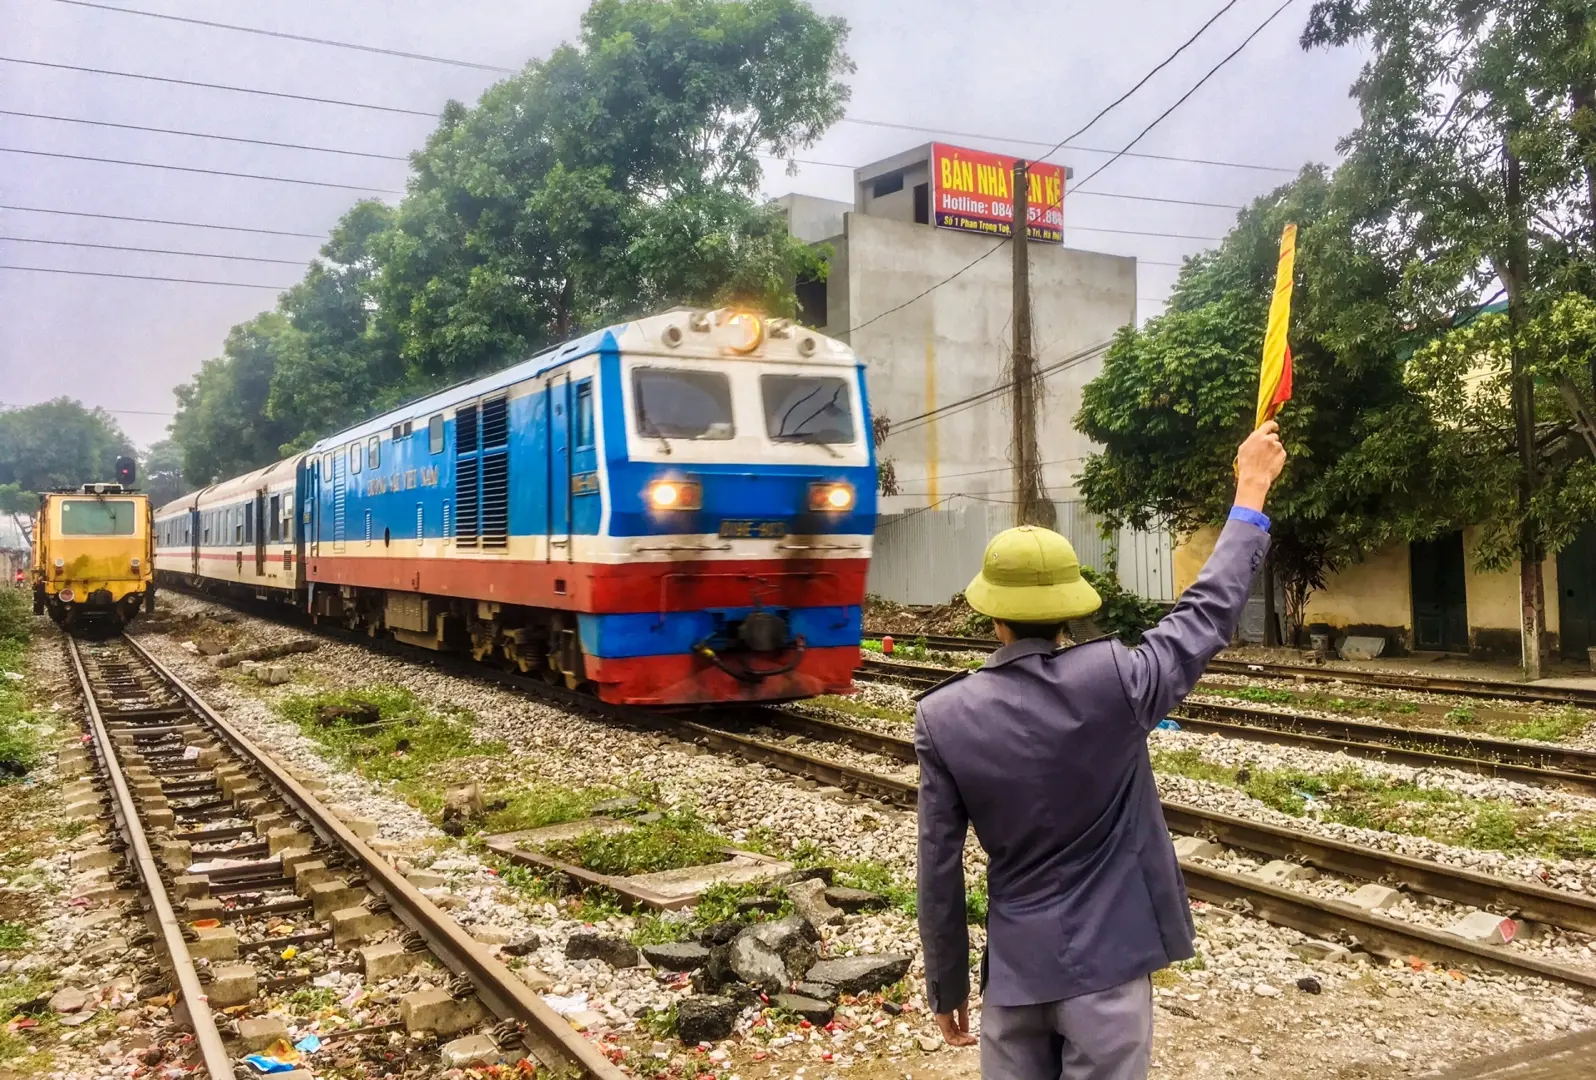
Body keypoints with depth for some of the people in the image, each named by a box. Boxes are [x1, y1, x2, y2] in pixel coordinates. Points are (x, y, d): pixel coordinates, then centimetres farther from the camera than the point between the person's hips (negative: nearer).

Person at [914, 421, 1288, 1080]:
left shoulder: (944, 717, -11)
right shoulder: (1113, 680, -16)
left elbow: (939, 871, -6)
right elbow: (1208, 613, -1)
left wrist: (947, 988, 7)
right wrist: (1251, 494, 11)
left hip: (1014, 971, 1)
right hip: (1105, 968, -1)